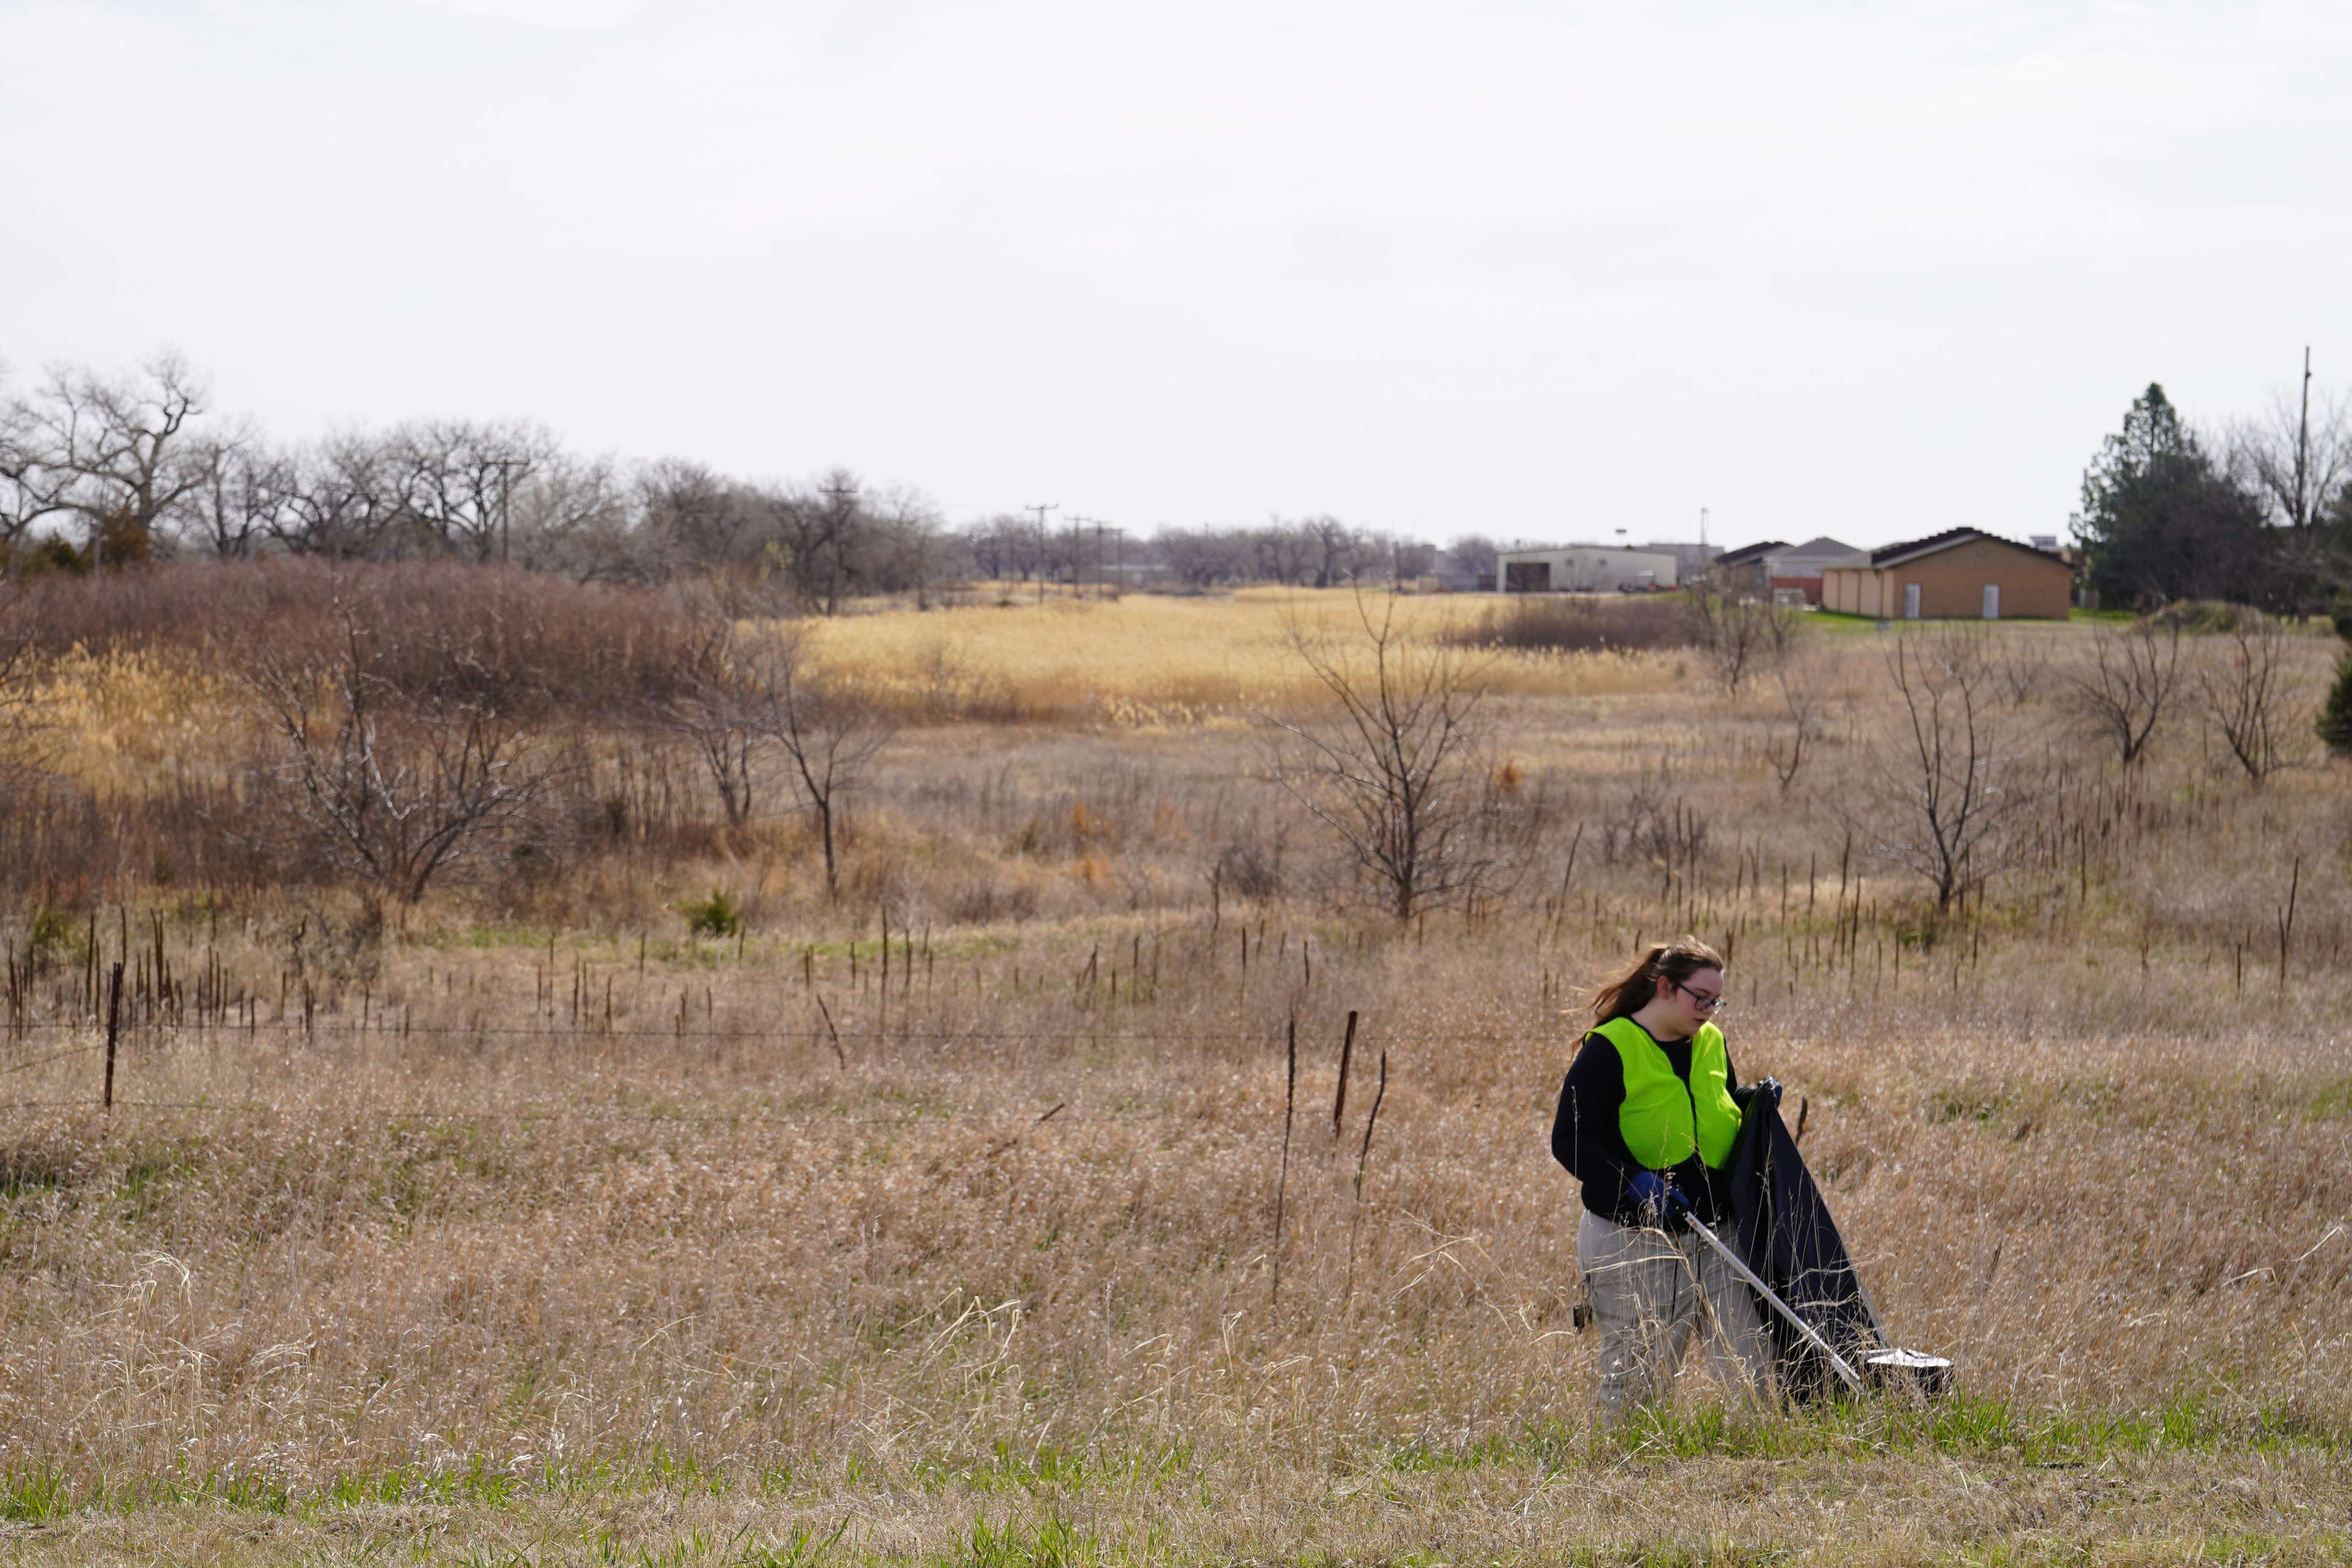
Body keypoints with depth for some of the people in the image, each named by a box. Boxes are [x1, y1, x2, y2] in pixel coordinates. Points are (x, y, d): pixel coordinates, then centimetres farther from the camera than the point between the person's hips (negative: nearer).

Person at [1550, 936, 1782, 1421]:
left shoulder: (1712, 1044, 10)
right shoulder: (1609, 1050, -9)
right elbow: (1570, 1140, -14)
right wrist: (1633, 1180, -28)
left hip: (1713, 1239, 6)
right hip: (1632, 1244, -6)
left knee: (1751, 1369, -1)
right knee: (1638, 1380, 1)